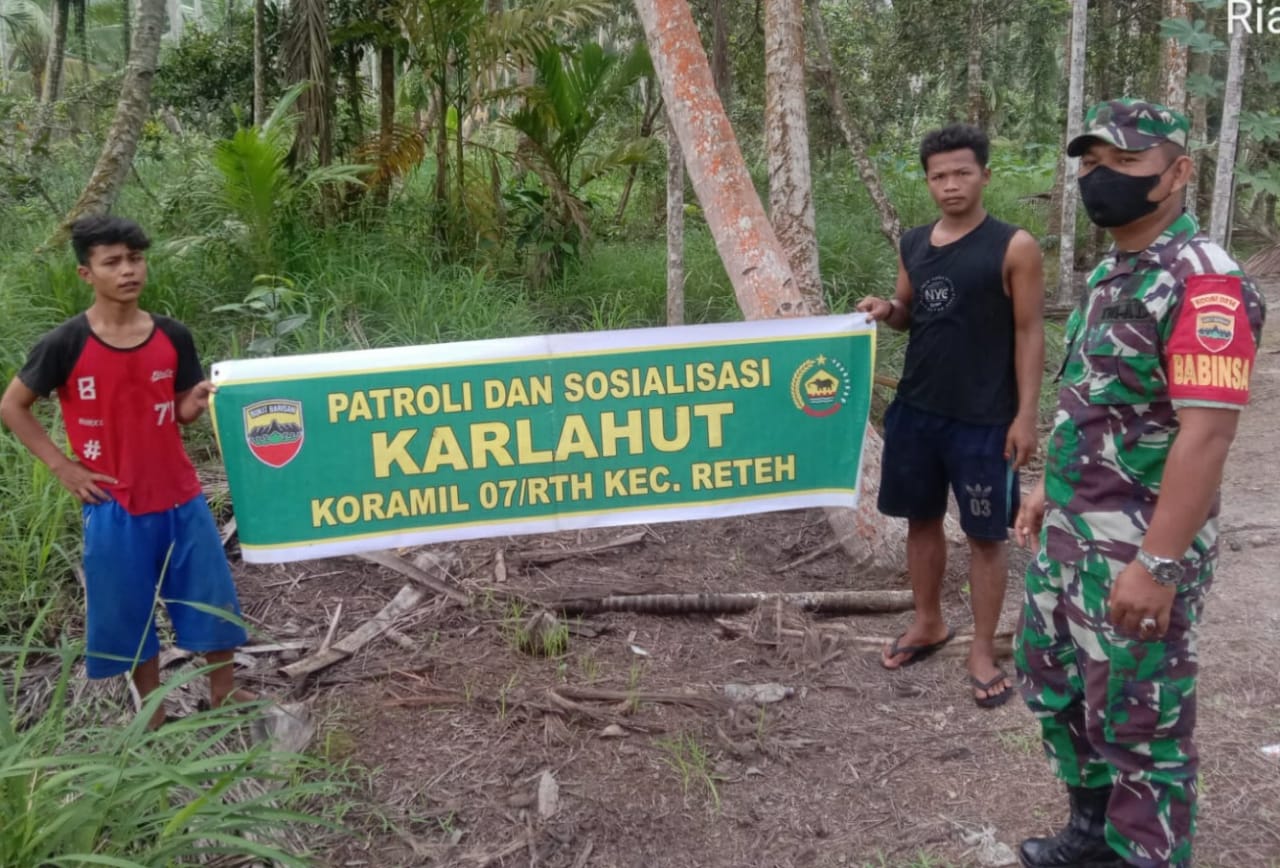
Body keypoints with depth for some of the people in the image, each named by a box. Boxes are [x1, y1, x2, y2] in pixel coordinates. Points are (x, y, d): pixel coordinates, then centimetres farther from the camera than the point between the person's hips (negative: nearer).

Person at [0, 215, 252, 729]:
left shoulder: (173, 337, -2)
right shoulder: (66, 345, -12)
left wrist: (200, 402, -17)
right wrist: (61, 466, -6)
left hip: (181, 499, 3)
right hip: (114, 507, -3)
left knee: (213, 596, 12)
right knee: (129, 612, 11)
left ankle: (224, 693, 34)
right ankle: (155, 716, 30)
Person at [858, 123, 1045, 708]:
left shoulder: (1014, 248, -10)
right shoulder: (913, 244, 6)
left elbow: (1030, 333, -9)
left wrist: (1026, 415, -13)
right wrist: (886, 310, -6)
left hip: (983, 419, -5)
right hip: (914, 408, 6)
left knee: (985, 533, 4)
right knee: (921, 518, 16)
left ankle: (983, 650, 17)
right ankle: (928, 624, 34)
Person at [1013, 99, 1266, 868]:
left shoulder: (1203, 283, -19)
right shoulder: (1110, 273, 11)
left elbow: (1206, 433, -25)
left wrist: (1156, 564, -26)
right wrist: (1050, 488, 20)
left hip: (1138, 552, -10)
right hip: (1070, 535, 10)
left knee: (1139, 723, 6)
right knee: (1051, 682, 21)